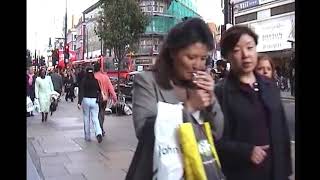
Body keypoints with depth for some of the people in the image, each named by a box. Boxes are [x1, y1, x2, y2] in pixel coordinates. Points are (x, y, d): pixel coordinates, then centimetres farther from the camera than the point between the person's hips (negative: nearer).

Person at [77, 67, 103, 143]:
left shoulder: (83, 81, -6)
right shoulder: (96, 81, -2)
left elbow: (81, 92, -10)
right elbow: (100, 91, -1)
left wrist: (79, 102, -13)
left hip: (86, 100, -1)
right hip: (94, 100, 1)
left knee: (86, 118, 11)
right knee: (95, 118, 5)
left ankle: (87, 136, 17)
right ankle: (98, 133, -19)